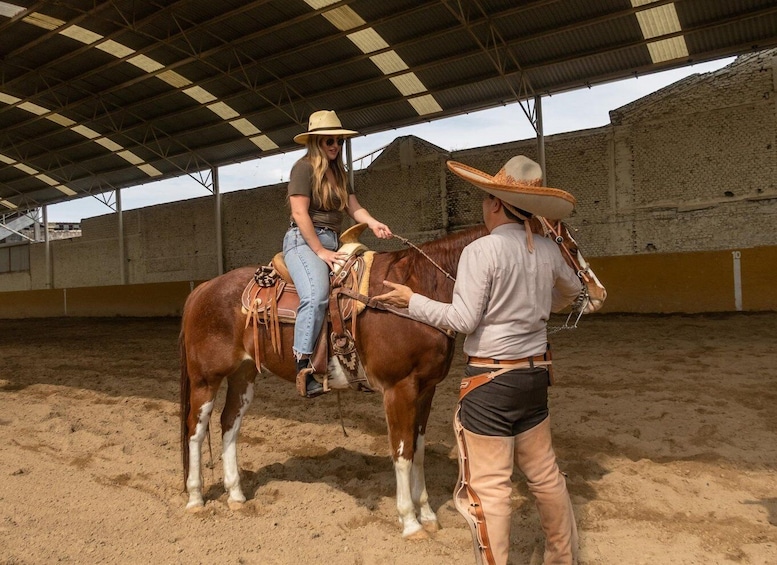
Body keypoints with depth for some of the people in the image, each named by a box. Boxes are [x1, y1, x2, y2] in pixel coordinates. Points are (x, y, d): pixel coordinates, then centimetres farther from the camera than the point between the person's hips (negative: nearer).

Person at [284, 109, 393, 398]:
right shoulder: (304, 167, -5)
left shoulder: (339, 172, 20)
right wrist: (320, 252, -17)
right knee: (316, 296, -33)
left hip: (332, 242, 8)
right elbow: (300, 213, -13)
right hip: (304, 241, -8)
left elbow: (354, 207, 11)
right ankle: (303, 368, -27)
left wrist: (373, 224, -10)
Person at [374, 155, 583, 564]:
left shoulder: (481, 250, -16)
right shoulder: (548, 250, 4)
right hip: (535, 373, 8)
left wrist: (412, 301, -8)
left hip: (490, 379, -7)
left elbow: (463, 320, -19)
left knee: (487, 486, 4)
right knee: (544, 474, 22)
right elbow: (572, 290, 23)